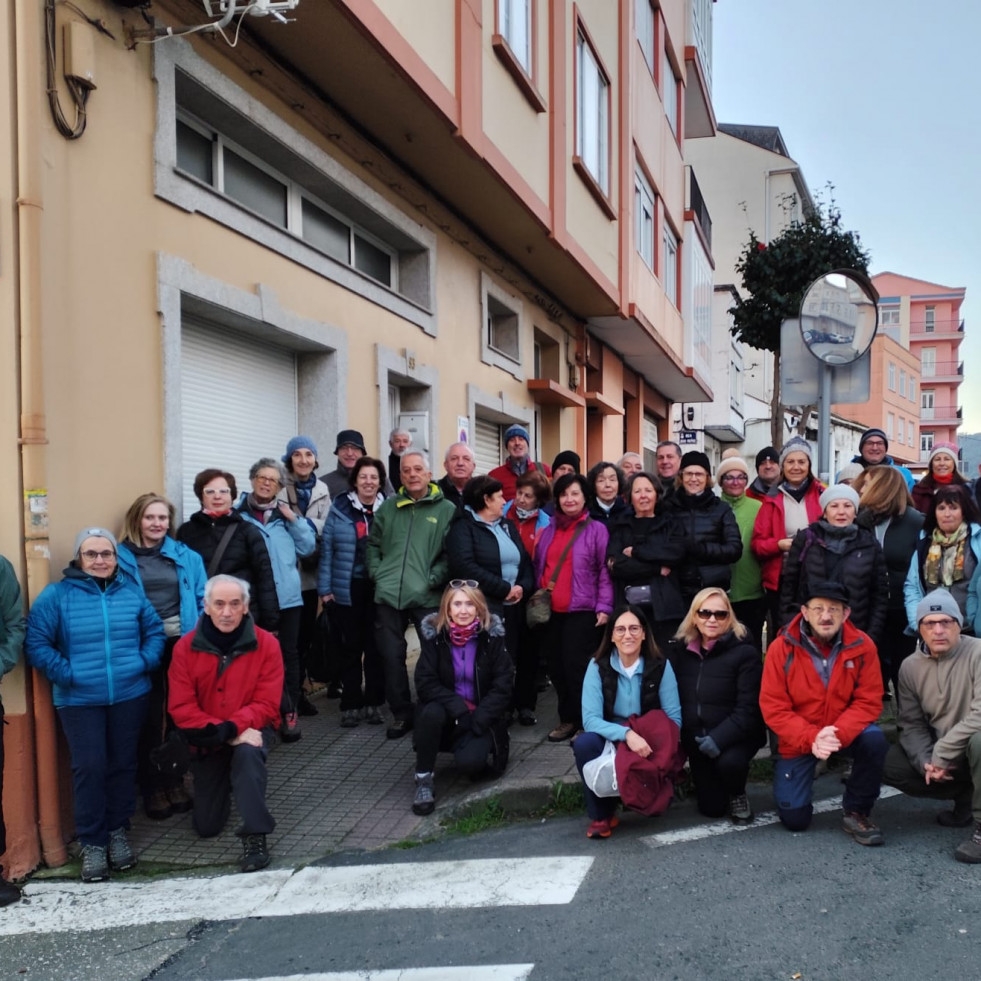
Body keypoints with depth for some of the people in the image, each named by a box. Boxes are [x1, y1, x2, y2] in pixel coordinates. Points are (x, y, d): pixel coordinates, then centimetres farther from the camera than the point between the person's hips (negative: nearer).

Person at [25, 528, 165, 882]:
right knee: (89, 767, -4)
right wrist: (64, 673, -15)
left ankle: (118, 831, 25)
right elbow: (35, 643, -6)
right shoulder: (56, 594, -4)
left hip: (129, 695, 2)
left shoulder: (132, 590, 5)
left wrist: (145, 662, -5)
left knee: (123, 764, 10)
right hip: (79, 700, -2)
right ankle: (91, 842, 9)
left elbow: (154, 631, 11)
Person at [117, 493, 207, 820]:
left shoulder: (185, 556, 6)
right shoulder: (120, 557, -1)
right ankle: (152, 788, 18)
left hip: (181, 643, 2)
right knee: (149, 718, 5)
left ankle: (175, 781, 27)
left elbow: (202, 599, 6)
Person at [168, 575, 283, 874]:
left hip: (249, 732, -2)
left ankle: (255, 836, -29)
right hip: (205, 741, 2)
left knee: (249, 753, -38)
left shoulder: (266, 644, -14)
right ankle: (223, 787, 39)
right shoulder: (186, 647, -12)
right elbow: (181, 709, -15)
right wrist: (224, 734, -25)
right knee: (207, 827, 6)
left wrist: (232, 729, -31)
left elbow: (267, 704, -17)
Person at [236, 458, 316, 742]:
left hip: (287, 596, 3)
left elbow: (308, 548, 6)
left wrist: (294, 520, -3)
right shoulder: (238, 515, 0)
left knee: (288, 654, 7)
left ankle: (289, 713, 15)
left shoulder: (288, 514, 12)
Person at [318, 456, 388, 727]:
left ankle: (373, 703, 18)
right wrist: (324, 588, -4)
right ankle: (351, 705, 15)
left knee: (376, 646, 7)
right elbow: (326, 549, 1)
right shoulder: (339, 509, 1)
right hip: (347, 589, -1)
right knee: (350, 647, 6)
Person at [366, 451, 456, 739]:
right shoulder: (388, 506, 12)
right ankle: (401, 714, 20)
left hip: (427, 597, -3)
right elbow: (373, 543, 20)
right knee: (392, 657, 7)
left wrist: (434, 578, -12)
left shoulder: (446, 509, 1)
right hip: (388, 595, 3)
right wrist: (376, 573, 6)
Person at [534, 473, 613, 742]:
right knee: (556, 667, 8)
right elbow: (538, 566, 18)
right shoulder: (549, 530, 13)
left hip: (582, 610, -5)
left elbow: (605, 571, -5)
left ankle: (584, 722, 7)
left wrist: (604, 607, -11)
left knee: (576, 666, -7)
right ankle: (567, 718, 22)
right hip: (550, 610, 5)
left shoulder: (596, 529, -2)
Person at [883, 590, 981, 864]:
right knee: (886, 765, -12)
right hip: (939, 756, 6)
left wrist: (941, 754, -24)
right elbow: (912, 725, -1)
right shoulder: (910, 667, -2)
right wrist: (925, 762, -19)